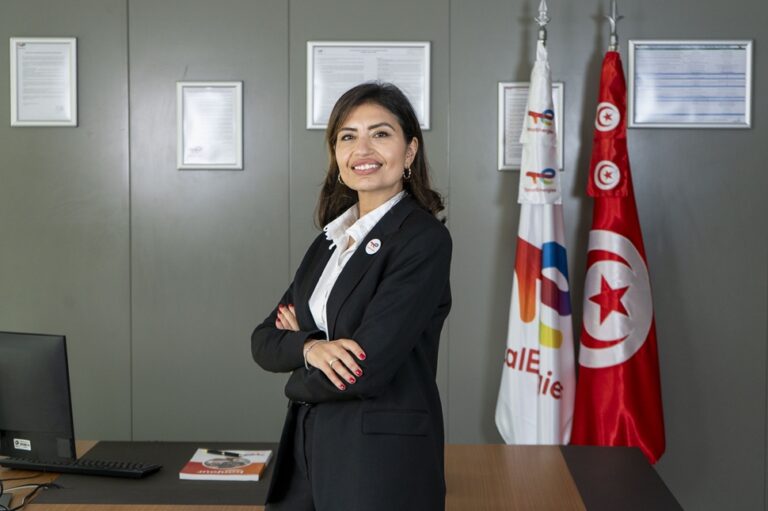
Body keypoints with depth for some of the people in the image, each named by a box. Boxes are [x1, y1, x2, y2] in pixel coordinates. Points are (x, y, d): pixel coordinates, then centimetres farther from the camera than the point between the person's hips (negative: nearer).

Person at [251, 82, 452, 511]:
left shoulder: (425, 239, -14)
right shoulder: (332, 239, 9)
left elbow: (366, 369, -21)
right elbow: (264, 341, 4)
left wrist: (301, 380, -2)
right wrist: (311, 349, -17)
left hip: (383, 461, -7)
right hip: (309, 450, 7)